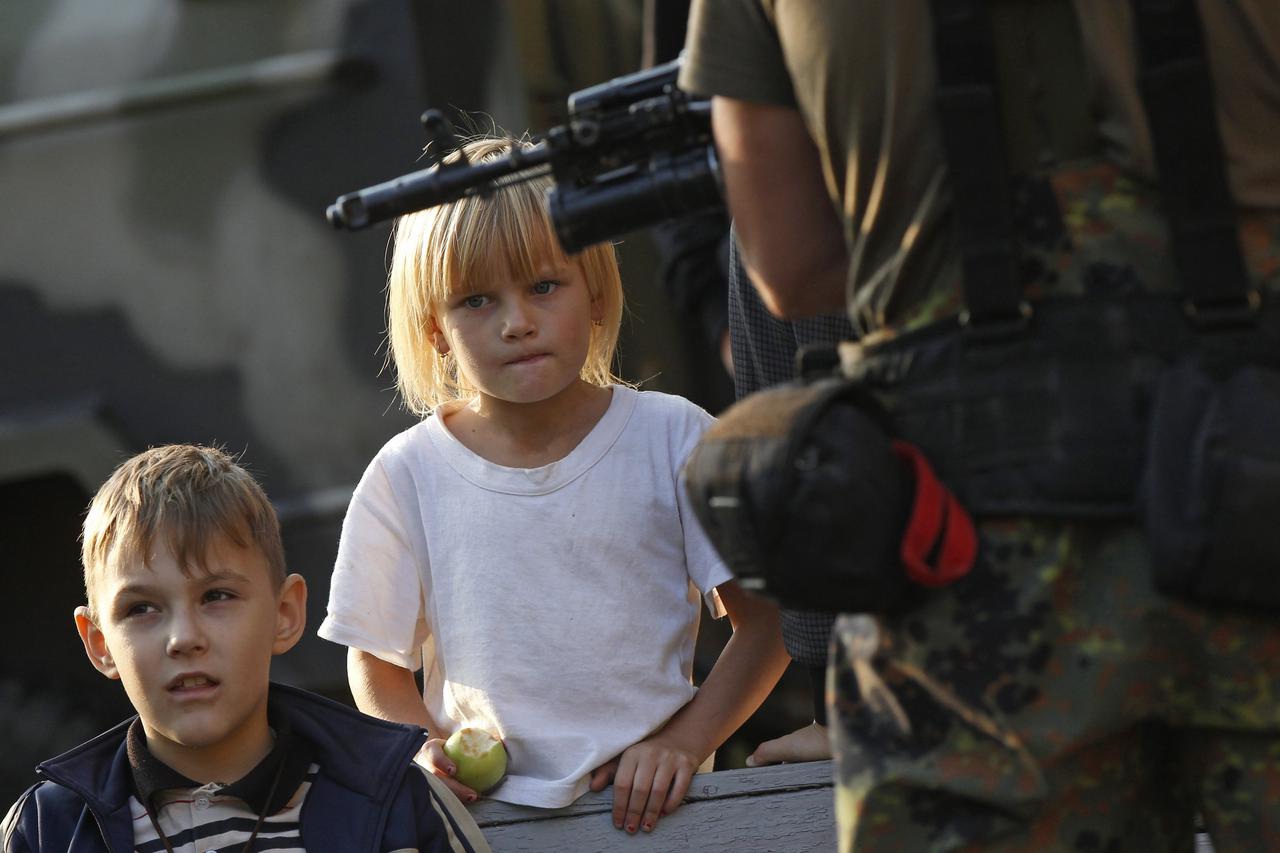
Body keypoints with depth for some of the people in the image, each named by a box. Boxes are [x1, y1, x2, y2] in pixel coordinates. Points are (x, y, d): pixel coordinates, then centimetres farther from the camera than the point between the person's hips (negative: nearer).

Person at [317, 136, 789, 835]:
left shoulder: (671, 437, 7)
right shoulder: (408, 477, 7)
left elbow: (763, 619, 10)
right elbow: (375, 667, 14)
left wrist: (682, 742, -3)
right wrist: (426, 749, -6)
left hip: (644, 804, 0)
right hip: (482, 814, 0)